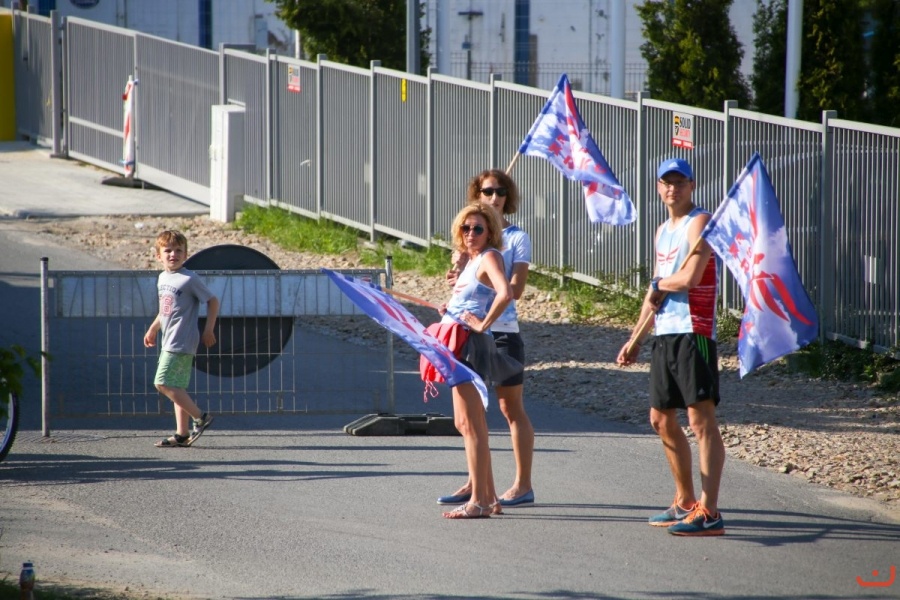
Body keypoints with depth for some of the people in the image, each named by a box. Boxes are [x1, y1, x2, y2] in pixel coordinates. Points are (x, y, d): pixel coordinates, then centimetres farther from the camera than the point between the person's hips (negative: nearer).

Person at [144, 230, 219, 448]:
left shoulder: (189, 279, -12)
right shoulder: (163, 278, 13)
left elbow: (213, 301, -7)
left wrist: (209, 330, -10)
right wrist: (153, 329, 29)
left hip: (181, 342, -9)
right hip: (169, 341, 9)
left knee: (164, 383, -14)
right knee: (177, 387, 9)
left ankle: (200, 417, -9)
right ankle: (182, 434, 12)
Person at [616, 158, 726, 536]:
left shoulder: (699, 223, -8)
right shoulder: (663, 231, 20)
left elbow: (689, 278, -20)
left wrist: (659, 282, 0)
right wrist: (635, 340, 24)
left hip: (693, 333, -10)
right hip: (664, 335, 10)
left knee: (701, 418, -12)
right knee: (662, 419, 15)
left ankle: (709, 512, -16)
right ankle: (685, 502, 27)